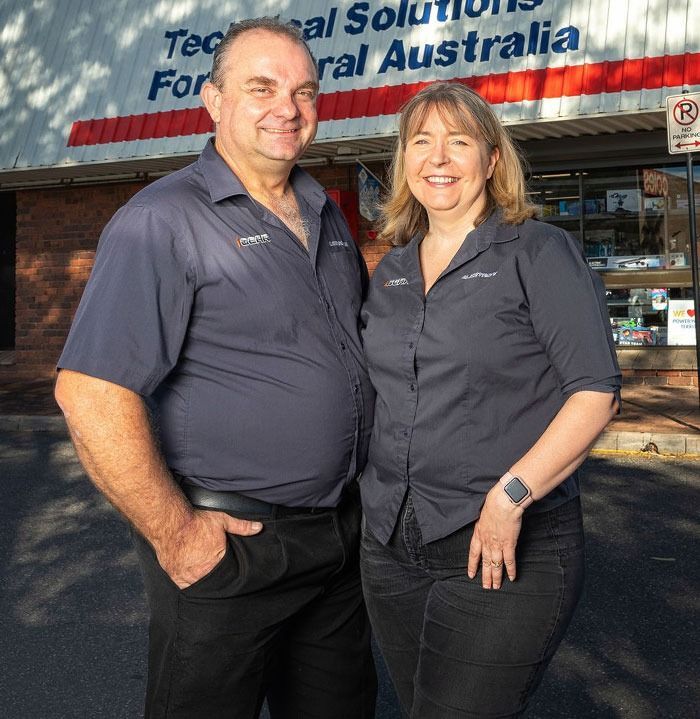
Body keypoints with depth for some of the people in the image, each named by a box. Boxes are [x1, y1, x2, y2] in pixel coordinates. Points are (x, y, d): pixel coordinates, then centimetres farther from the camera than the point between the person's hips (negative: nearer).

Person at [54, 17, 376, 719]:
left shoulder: (325, 215, 10)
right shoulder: (163, 221, -14)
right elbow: (89, 392, -21)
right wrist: (173, 534, -18)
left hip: (340, 530, 7)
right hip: (224, 545, -7)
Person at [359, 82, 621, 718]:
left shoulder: (538, 252, -5)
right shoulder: (390, 272, 11)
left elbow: (596, 393, -11)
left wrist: (511, 497, -20)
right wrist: (369, 489, 7)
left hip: (508, 548, -5)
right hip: (391, 542, 6)